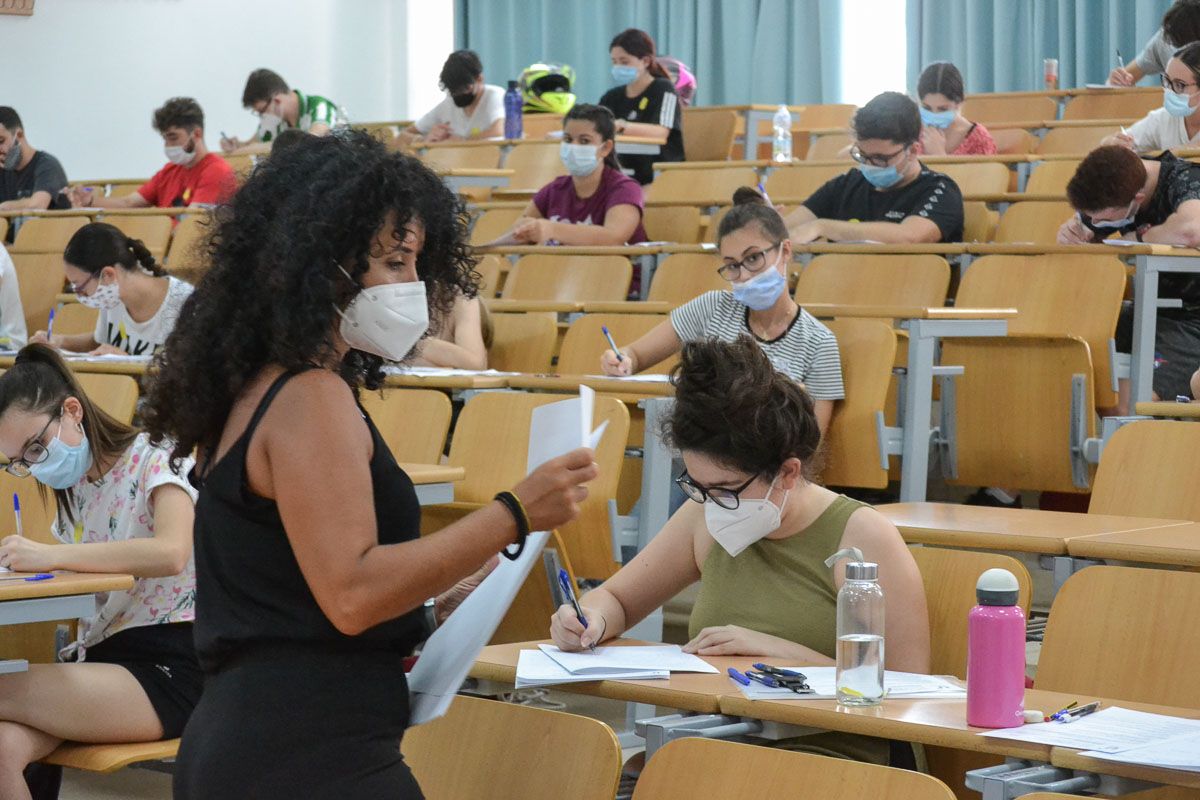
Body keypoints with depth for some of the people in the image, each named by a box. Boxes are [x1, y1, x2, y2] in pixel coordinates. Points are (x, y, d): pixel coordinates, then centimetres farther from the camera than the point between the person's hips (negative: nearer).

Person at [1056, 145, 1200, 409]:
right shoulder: (1115, 186, -1)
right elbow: (1084, 234, 14)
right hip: (1150, 311, 8)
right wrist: (1070, 232, -12)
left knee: (1128, 405, -26)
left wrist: (1139, 236, -25)